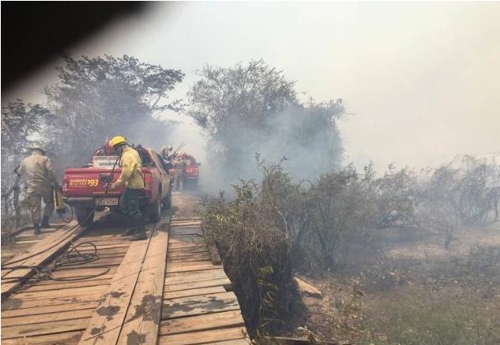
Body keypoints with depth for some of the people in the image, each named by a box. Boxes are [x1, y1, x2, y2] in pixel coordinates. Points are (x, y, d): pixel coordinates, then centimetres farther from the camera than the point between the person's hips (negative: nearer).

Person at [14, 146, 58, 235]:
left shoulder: (25, 160, 14)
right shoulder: (45, 159, 2)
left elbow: (18, 173, 22)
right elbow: (51, 171, -11)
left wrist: (16, 184, 34)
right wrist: (55, 182, -5)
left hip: (32, 188, 3)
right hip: (44, 186, -3)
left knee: (34, 207, 6)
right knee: (50, 203, 15)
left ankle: (37, 227, 5)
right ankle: (44, 222, 4)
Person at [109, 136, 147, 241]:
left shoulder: (127, 155, -18)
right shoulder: (132, 152, 16)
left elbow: (126, 173, -24)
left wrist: (117, 184, -15)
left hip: (133, 185, -11)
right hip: (132, 184, 11)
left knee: (133, 209, -8)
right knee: (125, 206, 21)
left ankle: (141, 232, -4)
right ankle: (131, 227, 30)